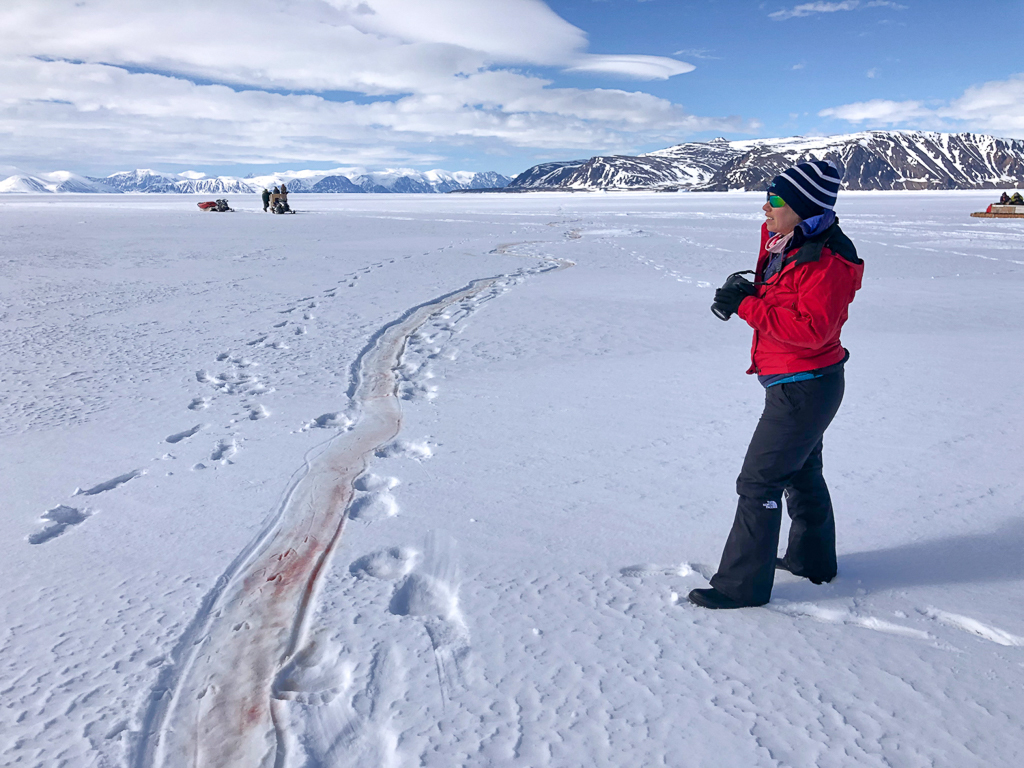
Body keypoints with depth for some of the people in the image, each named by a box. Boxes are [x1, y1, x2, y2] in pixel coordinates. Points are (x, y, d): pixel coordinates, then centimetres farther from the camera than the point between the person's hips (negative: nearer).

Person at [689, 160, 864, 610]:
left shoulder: (827, 263, -23)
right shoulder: (780, 243, 5)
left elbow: (811, 329, -31)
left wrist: (746, 305, -28)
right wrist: (744, 292, -3)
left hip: (805, 389, -10)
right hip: (795, 384, 11)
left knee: (759, 482, -6)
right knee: (800, 472, 23)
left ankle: (741, 585, 6)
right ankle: (812, 560, 43)